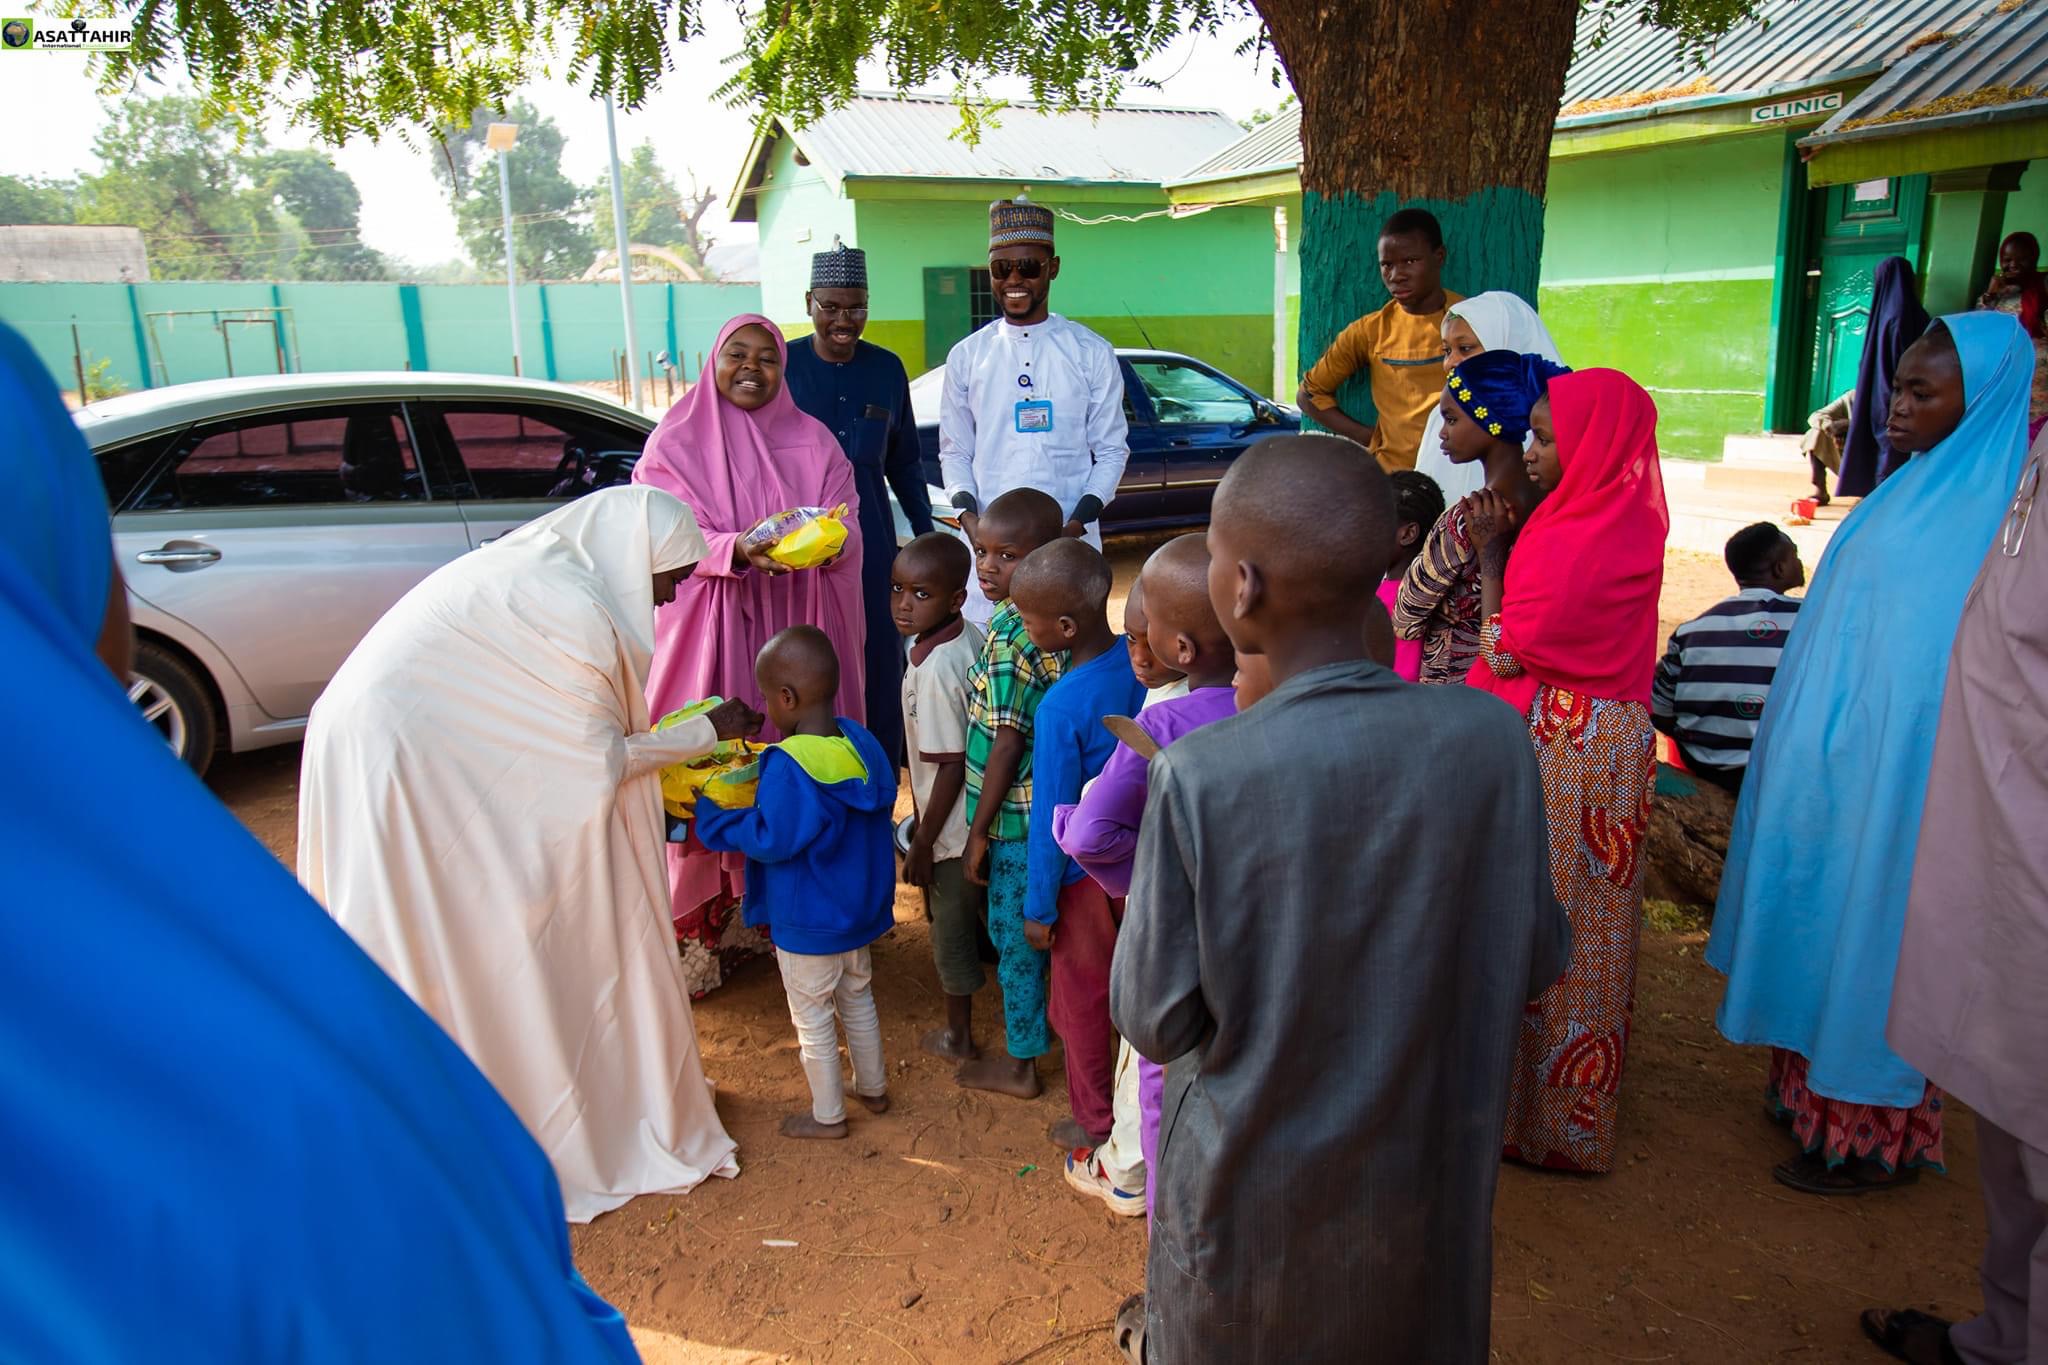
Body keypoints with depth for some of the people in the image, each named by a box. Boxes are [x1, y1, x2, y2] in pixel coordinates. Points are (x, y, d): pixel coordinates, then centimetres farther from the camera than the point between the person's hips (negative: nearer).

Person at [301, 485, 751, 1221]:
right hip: (402, 767, -10)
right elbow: (599, 761, -14)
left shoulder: (535, 567, 8)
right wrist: (706, 732, -2)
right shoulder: (576, 613, -21)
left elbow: (556, 735, 14)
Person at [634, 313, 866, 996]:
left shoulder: (812, 441, 10)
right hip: (712, 627, -2)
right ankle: (708, 928, 6)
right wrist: (736, 550, -24)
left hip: (798, 625, 2)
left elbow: (847, 526, 4)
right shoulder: (677, 441, 3)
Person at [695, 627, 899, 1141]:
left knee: (811, 1016, 12)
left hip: (807, 922, -8)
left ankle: (828, 1115, 27)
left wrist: (714, 815, -12)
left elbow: (772, 840, -26)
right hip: (861, 907, 8)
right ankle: (873, 1088, 42)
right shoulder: (860, 742, -6)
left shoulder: (788, 765, -29)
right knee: (858, 999, 26)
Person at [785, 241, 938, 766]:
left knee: (880, 664, 7)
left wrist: (926, 533, 12)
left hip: (870, 542, 3)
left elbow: (905, 462, 15)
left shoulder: (887, 369, 7)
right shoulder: (781, 366, -2)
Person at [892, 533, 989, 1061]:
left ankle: (959, 1035, 33)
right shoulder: (973, 641, -5)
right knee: (991, 913, 26)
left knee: (951, 932, 13)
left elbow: (952, 767, -25)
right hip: (983, 819, 8)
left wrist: (922, 843, -15)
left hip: (955, 832, -8)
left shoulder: (934, 670, -29)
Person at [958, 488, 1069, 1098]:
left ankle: (1020, 1063, 26)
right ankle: (1054, 1023, 43)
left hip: (1017, 818, -8)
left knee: (1014, 934, 9)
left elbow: (1007, 745, -23)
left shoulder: (1010, 639, -25)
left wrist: (978, 832, -13)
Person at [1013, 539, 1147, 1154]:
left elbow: (1050, 821, -20)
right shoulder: (1140, 660, -11)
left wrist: (1039, 908, -9)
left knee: (1083, 999, 15)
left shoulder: (1060, 709, -29)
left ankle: (1094, 1123, 35)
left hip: (1084, 873, -6)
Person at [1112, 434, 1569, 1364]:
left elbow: (1153, 1021, -18)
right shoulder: (1491, 739, -17)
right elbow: (1533, 962, -5)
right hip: (1421, 1173, 3)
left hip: (1251, 1182, -2)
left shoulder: (1198, 778, -27)